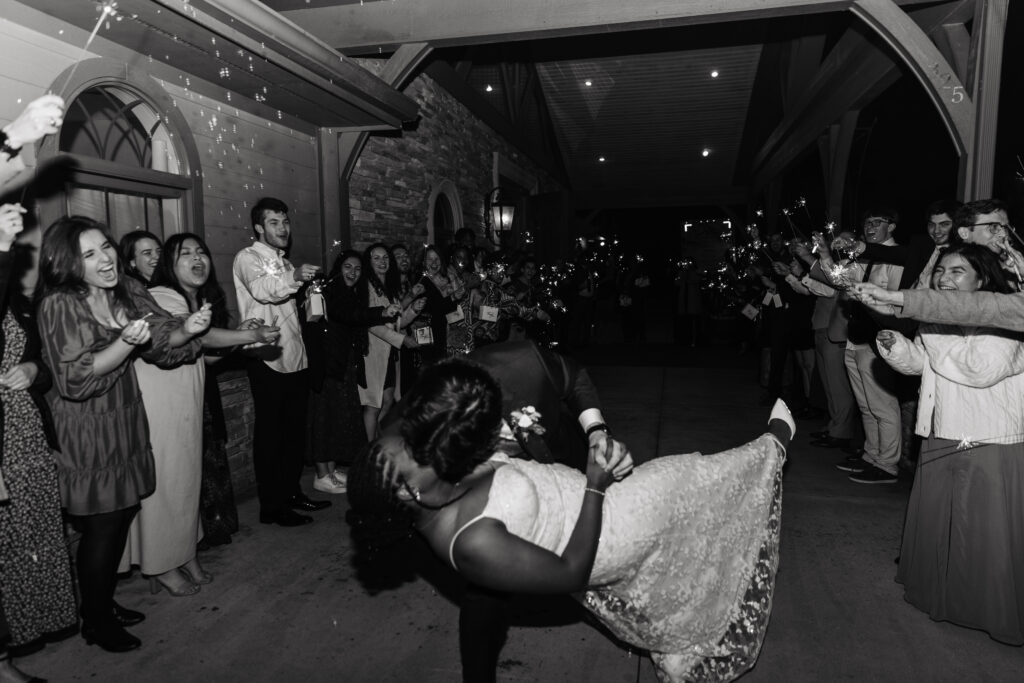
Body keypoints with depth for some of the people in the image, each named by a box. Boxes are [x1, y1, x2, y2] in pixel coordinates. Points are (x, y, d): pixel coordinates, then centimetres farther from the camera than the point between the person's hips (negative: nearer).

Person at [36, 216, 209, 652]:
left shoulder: (128, 292, 3)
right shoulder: (59, 305, -16)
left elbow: (162, 342, -2)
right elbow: (75, 379, -20)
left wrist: (187, 330, -23)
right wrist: (125, 343, -33)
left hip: (126, 426, 6)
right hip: (86, 435, -6)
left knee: (121, 518, 15)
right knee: (101, 528, 5)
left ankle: (105, 604, 35)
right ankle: (95, 623, 25)